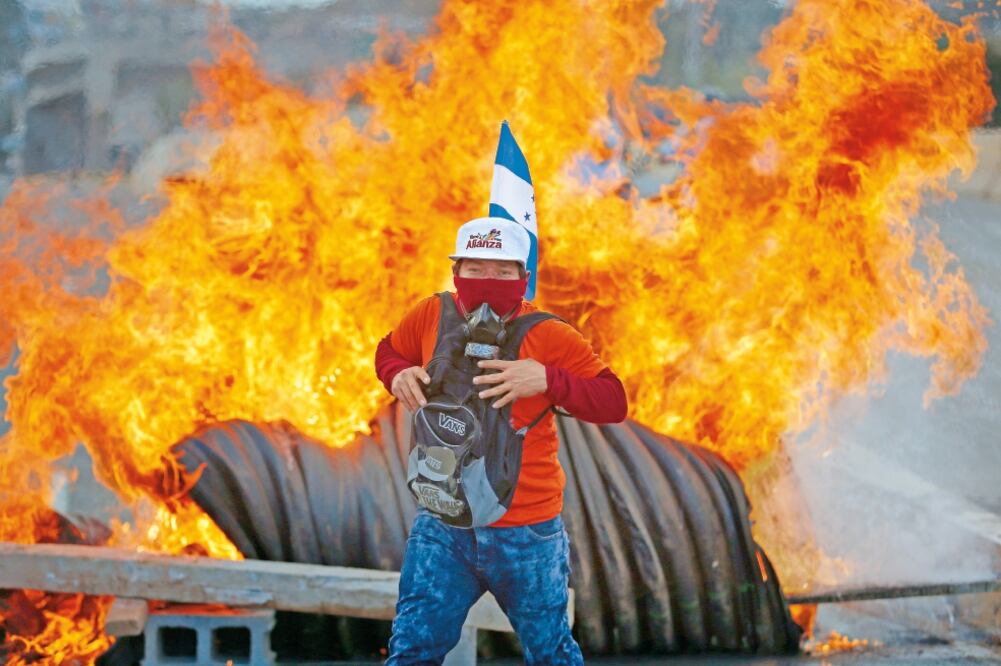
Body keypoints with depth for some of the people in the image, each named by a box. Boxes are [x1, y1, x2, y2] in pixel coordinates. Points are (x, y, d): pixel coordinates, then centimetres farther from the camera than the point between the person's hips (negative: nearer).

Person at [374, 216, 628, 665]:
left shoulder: (548, 336, -12)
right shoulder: (432, 316, -3)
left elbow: (613, 402, -13)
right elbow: (389, 351, 17)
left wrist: (548, 379, -28)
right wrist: (399, 374, -6)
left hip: (527, 534, -2)